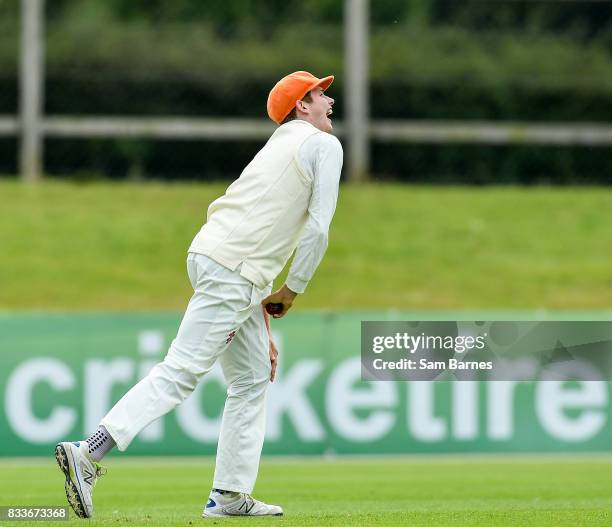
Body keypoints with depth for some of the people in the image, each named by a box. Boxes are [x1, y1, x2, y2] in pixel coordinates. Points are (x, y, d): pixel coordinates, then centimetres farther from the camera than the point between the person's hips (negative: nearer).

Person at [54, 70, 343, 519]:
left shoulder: (279, 147, 27)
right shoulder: (323, 146, 1)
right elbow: (318, 227, -10)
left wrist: (262, 328, 24)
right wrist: (294, 290, 2)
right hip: (233, 272, -10)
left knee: (253, 378, 16)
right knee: (180, 372, -15)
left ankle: (230, 495, 13)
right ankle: (89, 455, -23)